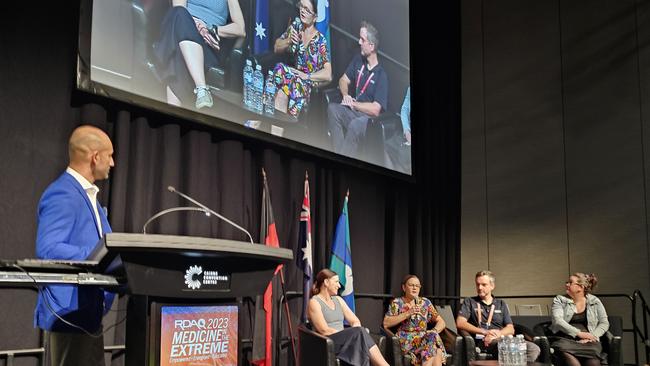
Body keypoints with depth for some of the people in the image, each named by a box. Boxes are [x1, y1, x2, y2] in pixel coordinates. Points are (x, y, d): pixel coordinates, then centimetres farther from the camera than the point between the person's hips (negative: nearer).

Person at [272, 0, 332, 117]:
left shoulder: (320, 41, -12)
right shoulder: (295, 26, 4)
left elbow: (328, 75, -15)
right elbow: (276, 48, 13)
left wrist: (306, 76, -17)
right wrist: (289, 41, -5)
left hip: (311, 85, -5)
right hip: (296, 76, 5)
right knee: (280, 68, -27)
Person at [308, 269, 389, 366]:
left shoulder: (338, 300, 19)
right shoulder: (314, 302, -2)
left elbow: (355, 321, 13)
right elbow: (324, 330, -13)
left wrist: (353, 335, -11)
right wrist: (354, 334, -15)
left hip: (343, 342, 6)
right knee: (359, 332, -30)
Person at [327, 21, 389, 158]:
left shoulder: (381, 75, -11)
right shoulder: (358, 60, 10)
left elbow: (375, 110, -17)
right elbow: (343, 80, 19)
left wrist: (353, 104, -8)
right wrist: (345, 95, -3)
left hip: (369, 118, -7)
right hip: (353, 110, 7)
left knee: (355, 125, -38)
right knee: (332, 108, -22)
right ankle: (339, 154, -27)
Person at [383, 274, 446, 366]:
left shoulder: (425, 302, 17)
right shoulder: (397, 303, 7)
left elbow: (441, 322, 16)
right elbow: (386, 323, -7)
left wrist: (434, 331, -7)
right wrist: (407, 313, -12)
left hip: (424, 338, 3)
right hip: (406, 340, -3)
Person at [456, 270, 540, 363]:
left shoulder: (501, 304, 24)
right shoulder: (469, 302, 16)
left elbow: (511, 329, 14)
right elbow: (460, 323, 1)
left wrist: (497, 334, -9)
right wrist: (484, 332, -11)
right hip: (482, 341, -4)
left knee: (534, 349, -25)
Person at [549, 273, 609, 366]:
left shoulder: (595, 301, 16)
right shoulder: (559, 300, 13)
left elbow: (604, 323, 12)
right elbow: (557, 321, -2)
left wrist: (592, 336, -7)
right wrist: (578, 333, -13)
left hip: (588, 342, 1)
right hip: (565, 339, 0)